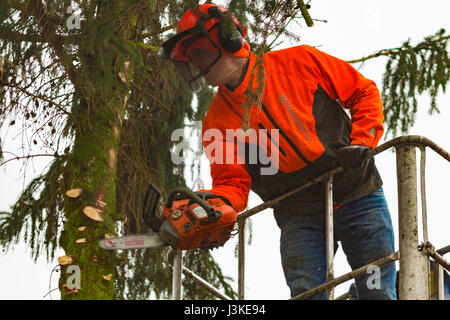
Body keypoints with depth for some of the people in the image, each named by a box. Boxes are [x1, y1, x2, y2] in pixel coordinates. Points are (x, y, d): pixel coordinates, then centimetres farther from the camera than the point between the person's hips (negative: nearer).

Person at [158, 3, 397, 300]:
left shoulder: (299, 62, -1)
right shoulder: (218, 122, 4)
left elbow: (364, 93, 4)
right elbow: (232, 184, -3)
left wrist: (361, 143, -11)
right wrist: (211, 205, -26)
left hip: (358, 197, -1)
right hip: (299, 219, 2)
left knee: (377, 292, -8)